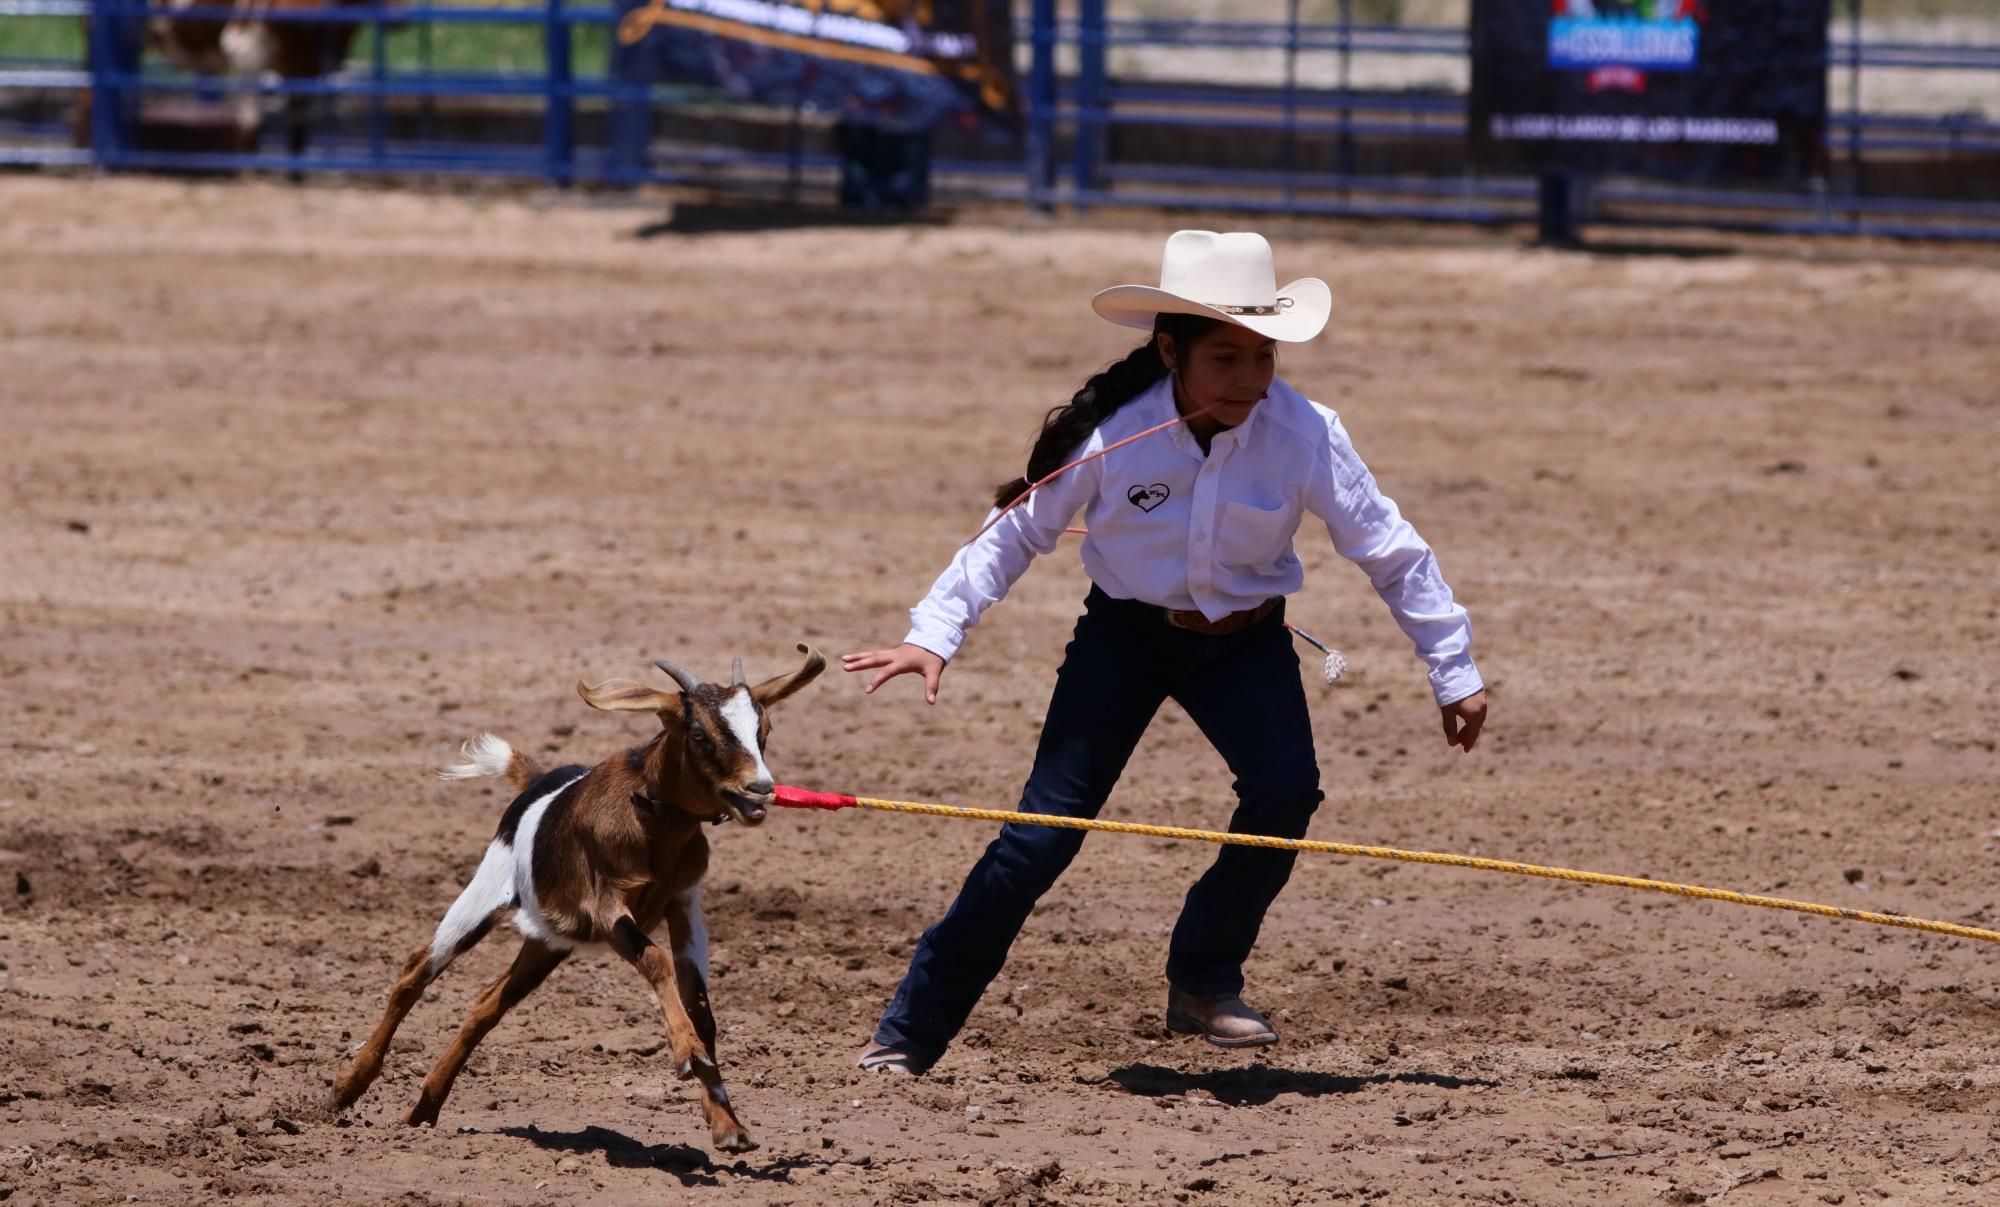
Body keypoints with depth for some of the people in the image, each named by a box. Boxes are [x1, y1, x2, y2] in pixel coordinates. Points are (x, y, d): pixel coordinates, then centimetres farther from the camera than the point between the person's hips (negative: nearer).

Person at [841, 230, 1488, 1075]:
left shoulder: (1304, 436, -22)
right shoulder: (1112, 431, -22)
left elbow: (1391, 554, -9)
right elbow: (1016, 533, -8)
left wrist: (1454, 673, -3)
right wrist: (933, 635, -15)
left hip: (1245, 644, 1)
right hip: (1126, 636, -1)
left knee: (1286, 790, -26)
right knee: (1043, 835, -8)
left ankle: (1203, 985, -3)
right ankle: (908, 1035, 4)